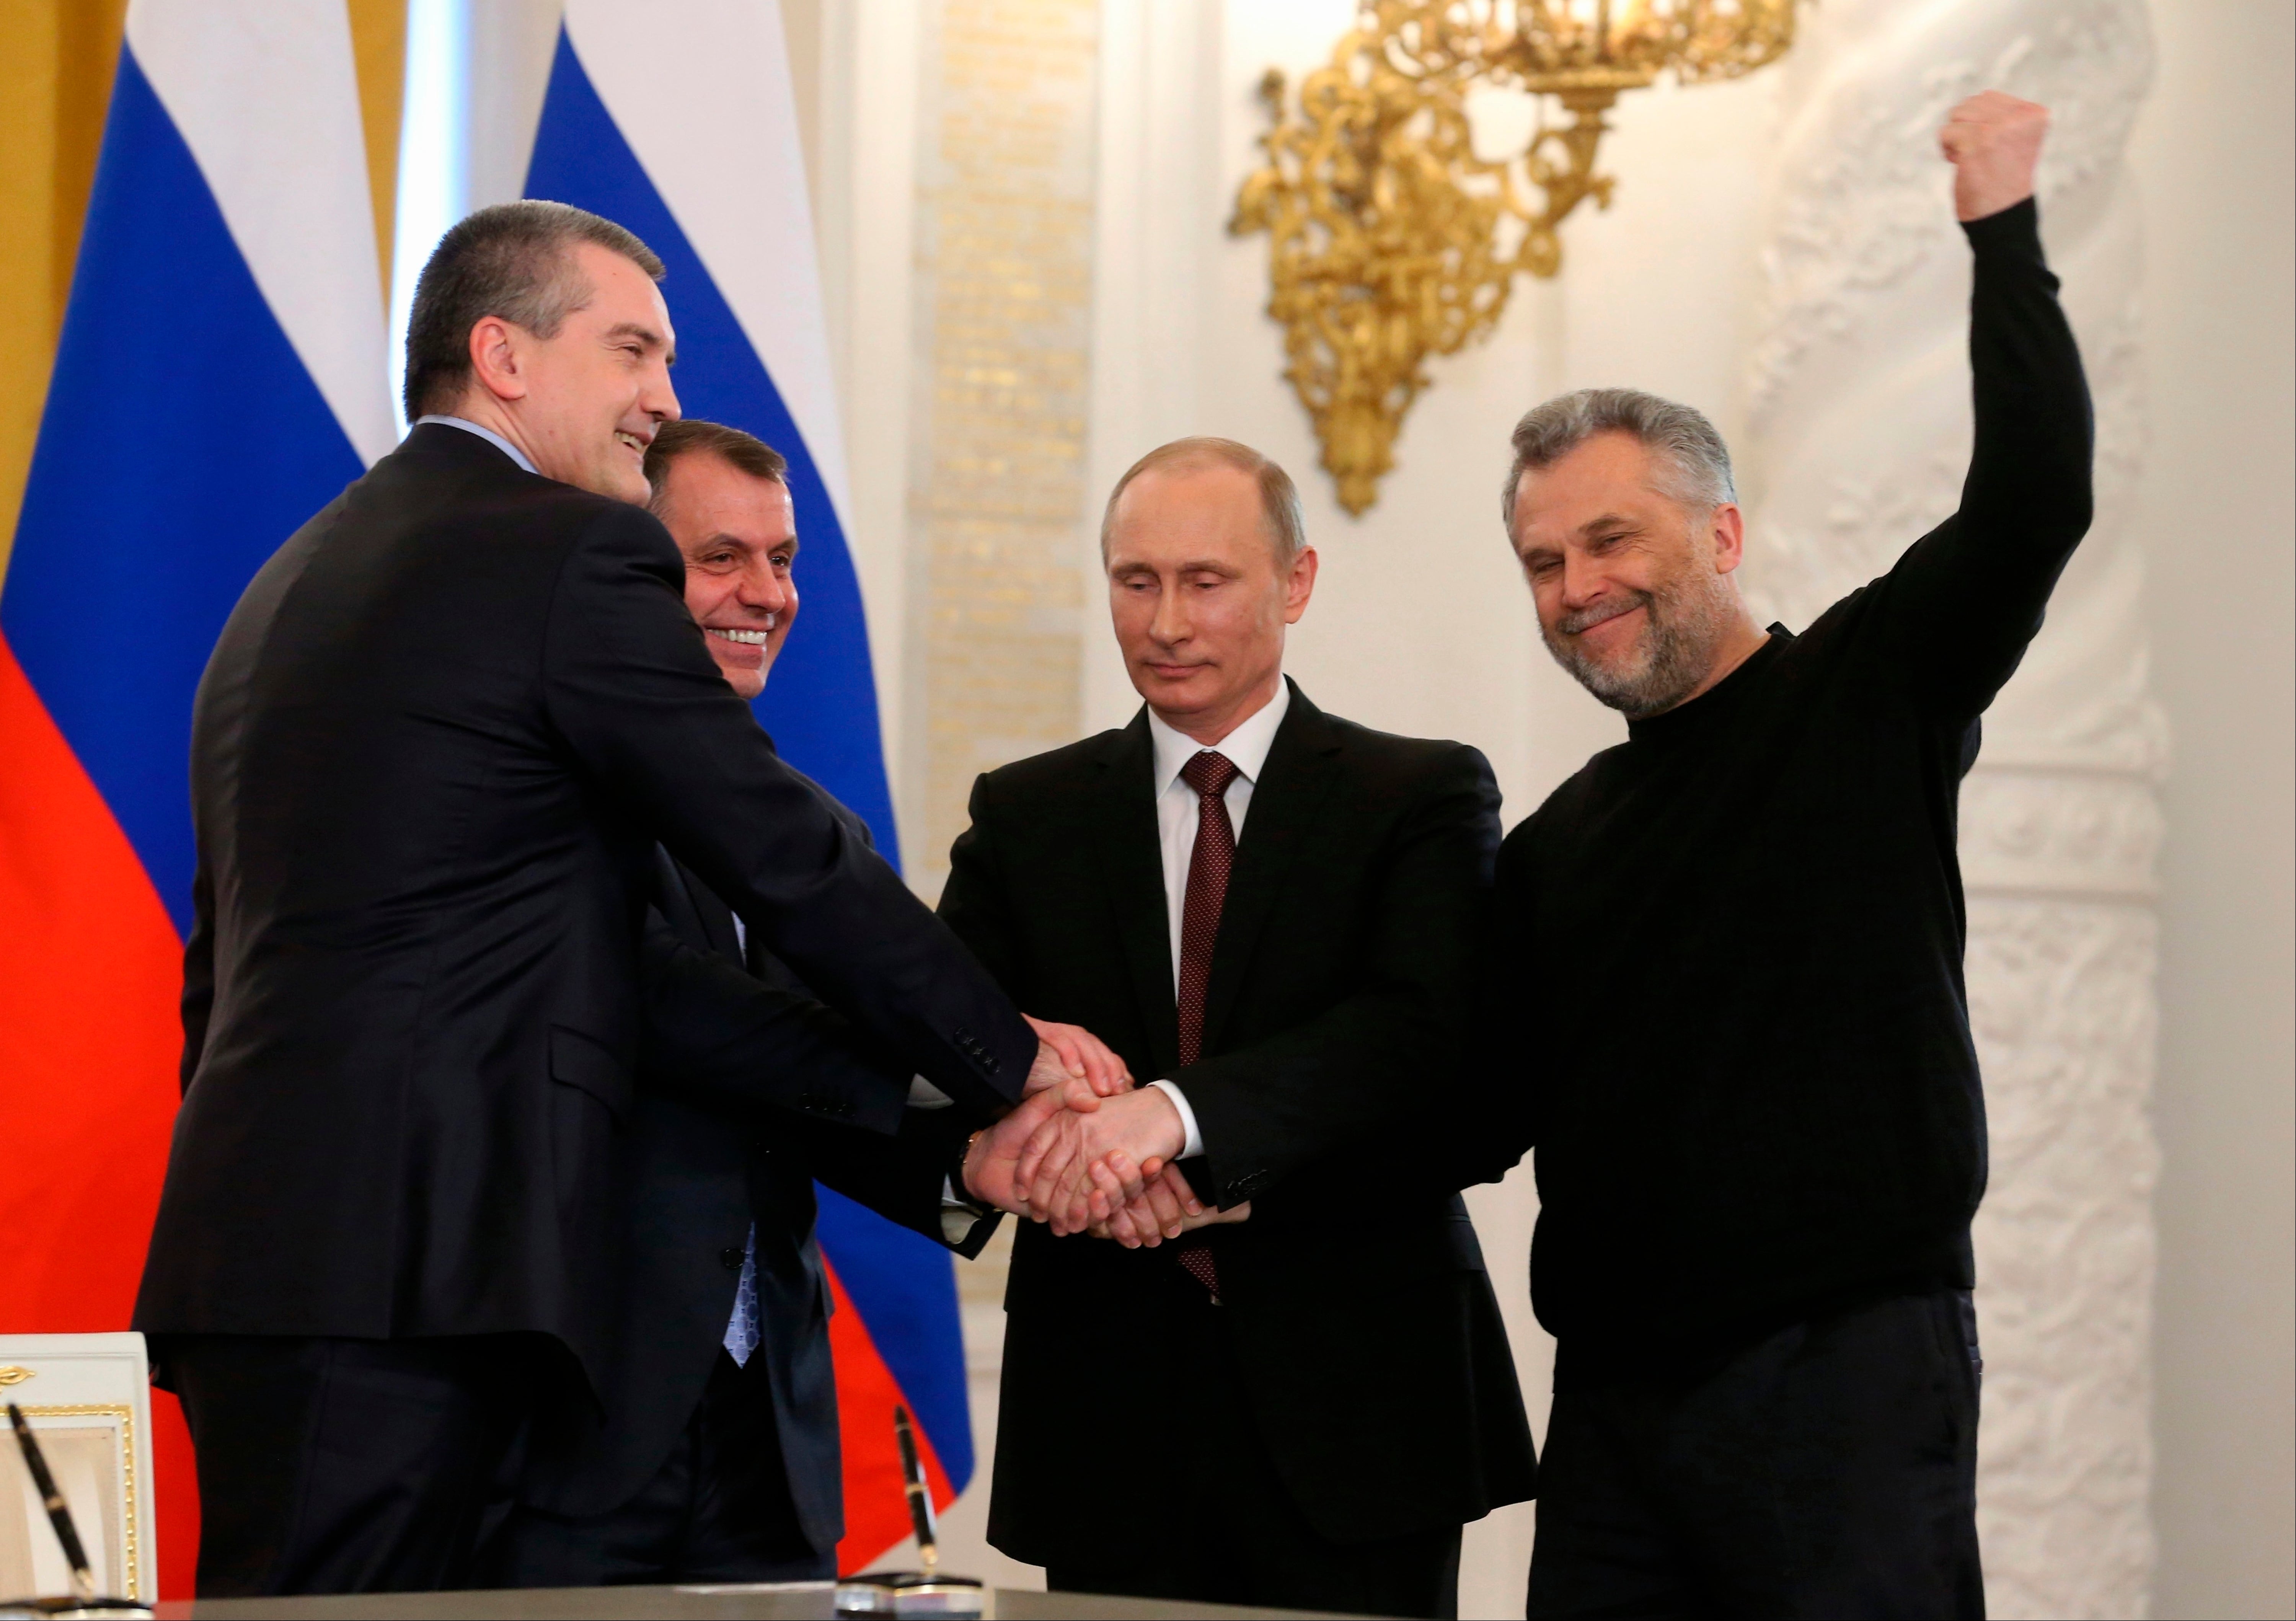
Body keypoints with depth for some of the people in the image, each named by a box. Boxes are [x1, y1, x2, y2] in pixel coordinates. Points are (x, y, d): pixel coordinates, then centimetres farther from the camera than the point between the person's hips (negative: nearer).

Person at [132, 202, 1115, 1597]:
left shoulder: (291, 581, 23)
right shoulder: (580, 554, -4)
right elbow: (794, 860, -4)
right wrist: (1012, 1061, 6)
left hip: (256, 1258, 9)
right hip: (407, 1273, -9)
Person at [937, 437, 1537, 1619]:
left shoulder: (1424, 799, 3)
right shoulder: (1026, 815, 12)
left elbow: (1425, 1031, -13)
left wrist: (1175, 1112, -28)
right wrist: (1036, 1126, -22)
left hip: (1354, 1399, -2)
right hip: (1110, 1393, 2)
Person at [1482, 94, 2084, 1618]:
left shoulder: (1869, 697, 2)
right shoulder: (1553, 848, 16)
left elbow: (2033, 502, -11)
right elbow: (1489, 1105, 16)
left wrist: (2005, 231, -11)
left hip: (1848, 1373, -5)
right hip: (1616, 1390, 5)